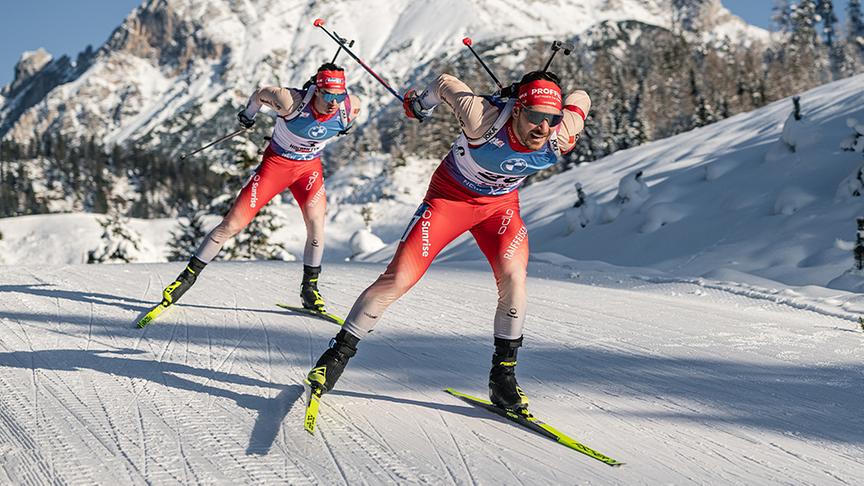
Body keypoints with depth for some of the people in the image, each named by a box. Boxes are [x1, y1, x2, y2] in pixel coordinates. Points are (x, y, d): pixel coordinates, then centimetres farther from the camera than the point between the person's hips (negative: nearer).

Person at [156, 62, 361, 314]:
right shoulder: (292, 102, -32)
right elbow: (260, 93, -10)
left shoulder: (347, 108, -23)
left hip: (309, 166, 2)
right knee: (232, 224, -5)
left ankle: (309, 287, -4)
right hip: (276, 162, -2)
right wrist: (248, 114, 8)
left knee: (316, 222, -22)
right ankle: (189, 276, 10)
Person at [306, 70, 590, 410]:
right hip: (450, 194, -2)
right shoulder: (484, 118, -35)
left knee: (513, 276, -22)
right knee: (398, 279, -9)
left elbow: (580, 100, -4)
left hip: (501, 203, 2)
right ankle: (339, 353, 5)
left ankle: (503, 375, -7)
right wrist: (422, 103, 3)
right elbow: (446, 84, -15)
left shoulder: (559, 141, -25)